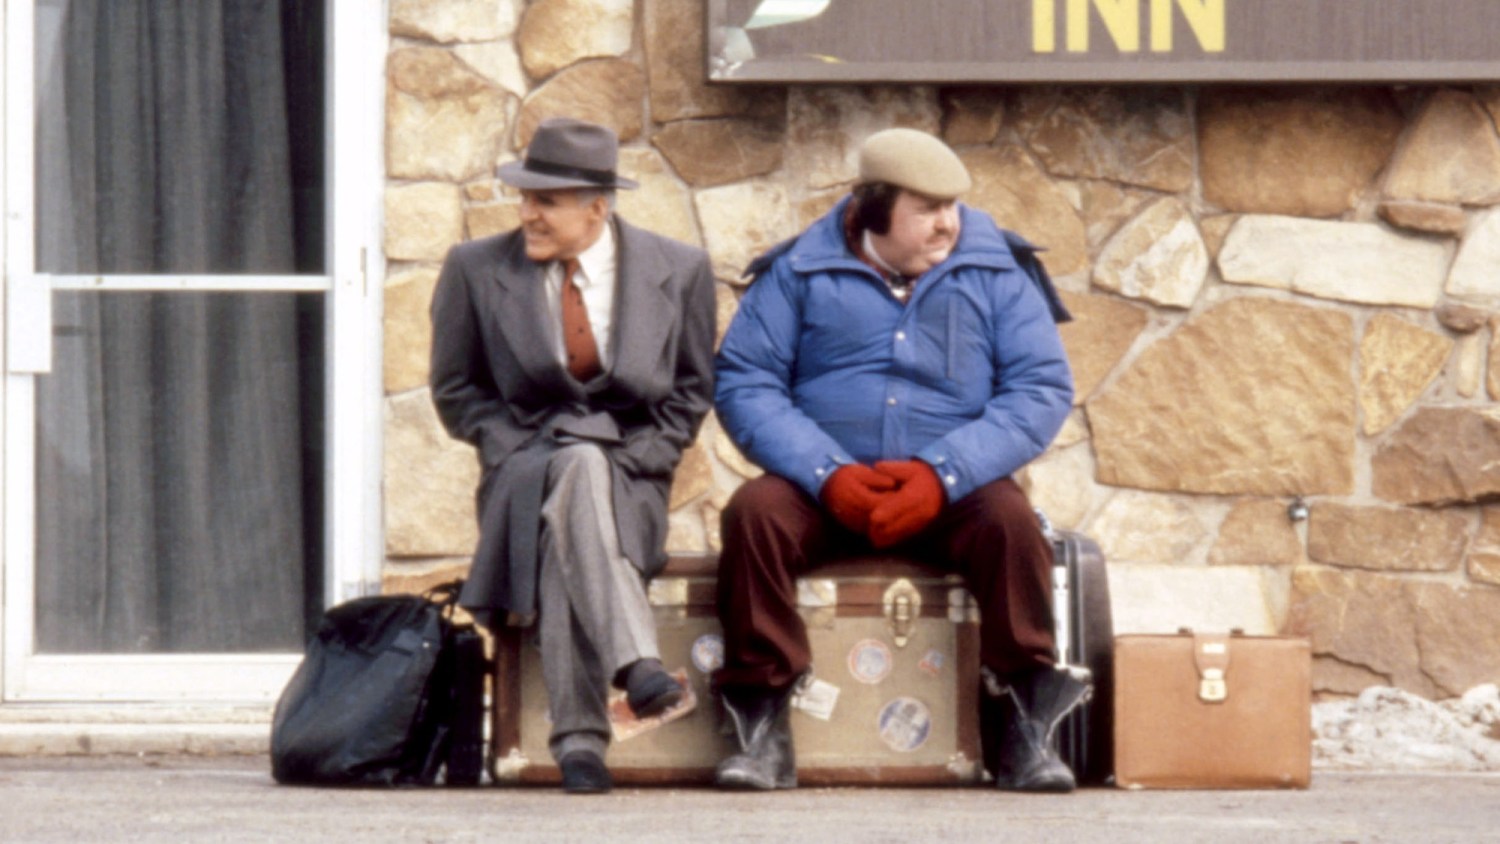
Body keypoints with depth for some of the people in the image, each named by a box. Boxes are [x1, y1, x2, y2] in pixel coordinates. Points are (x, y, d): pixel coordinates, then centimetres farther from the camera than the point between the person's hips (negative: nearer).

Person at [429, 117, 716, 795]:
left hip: (629, 481, 1)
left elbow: (692, 389, 13)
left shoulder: (678, 270, 4)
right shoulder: (476, 270, 4)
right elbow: (456, 389, 12)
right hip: (523, 473, -1)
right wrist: (518, 450, -5)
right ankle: (633, 659, -54)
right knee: (578, 469, -39)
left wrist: (640, 456, -4)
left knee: (565, 529, -36)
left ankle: (577, 738, -43)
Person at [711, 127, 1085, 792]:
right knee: (753, 512, -29)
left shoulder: (996, 270, 5)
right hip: (825, 491, 0)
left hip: (952, 490, 0)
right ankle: (762, 729, -24)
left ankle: (1025, 732, -22)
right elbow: (743, 384, -2)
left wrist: (942, 474, -17)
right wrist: (828, 475, -18)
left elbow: (1043, 389, -2)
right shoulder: (801, 270, 4)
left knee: (1010, 521, -31)